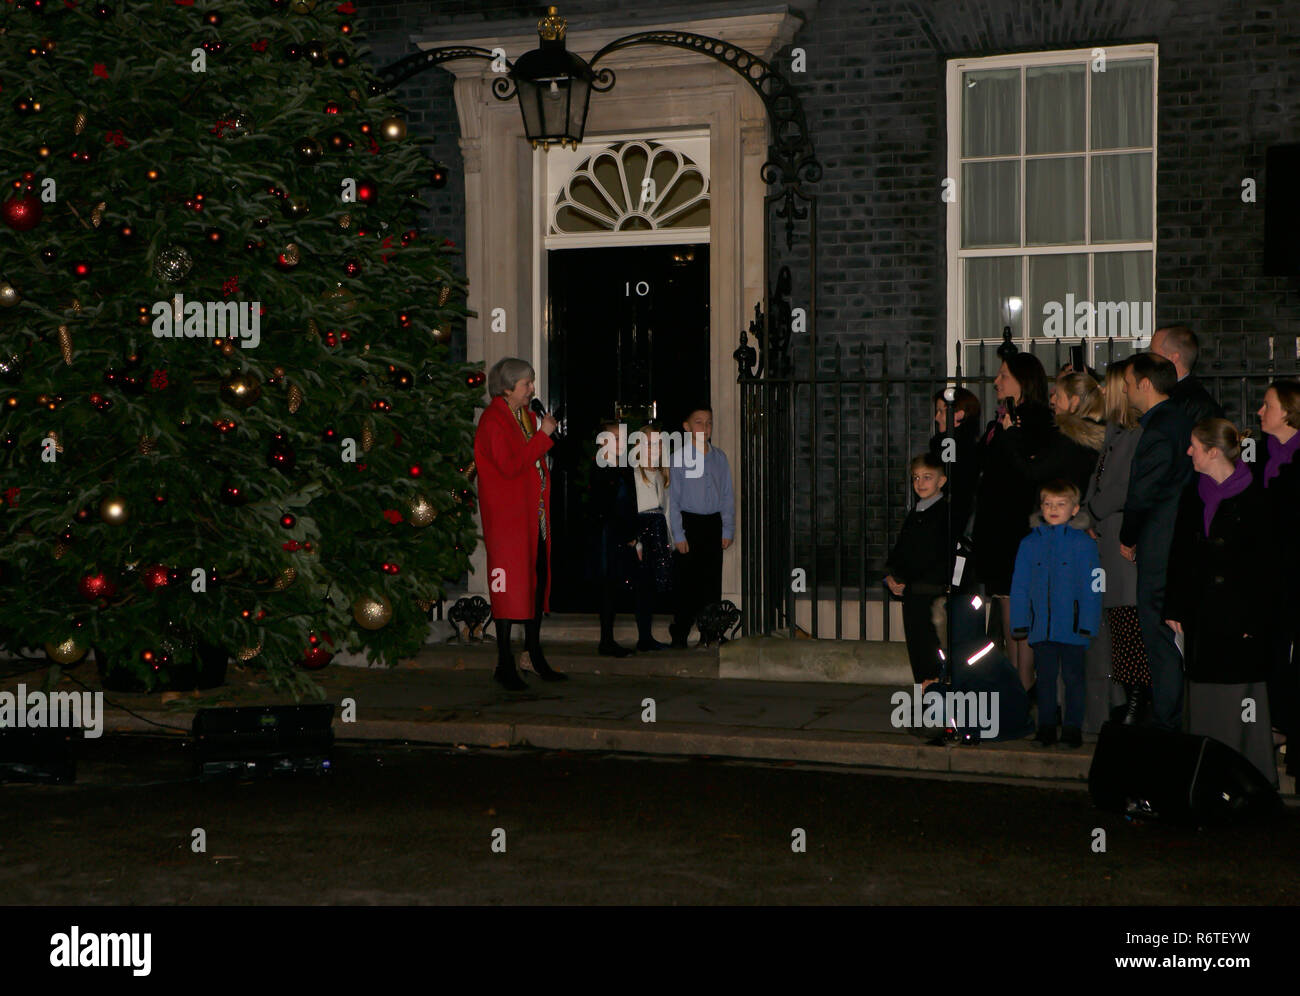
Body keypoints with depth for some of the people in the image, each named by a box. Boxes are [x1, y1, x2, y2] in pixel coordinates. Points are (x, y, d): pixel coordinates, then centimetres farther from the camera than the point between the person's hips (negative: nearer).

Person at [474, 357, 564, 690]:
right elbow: (510, 466, -22)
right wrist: (543, 435, -17)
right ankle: (505, 665, 1)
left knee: (538, 581, 9)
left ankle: (535, 657, 17)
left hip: (535, 513, 8)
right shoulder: (493, 420, -12)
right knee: (510, 585, -5)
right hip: (508, 515, -8)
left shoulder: (527, 415, 16)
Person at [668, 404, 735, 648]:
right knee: (687, 583, -3)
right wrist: (678, 534, -10)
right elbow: (673, 498, -5)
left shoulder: (719, 458, 9)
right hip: (689, 523, -4)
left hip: (713, 524, 4)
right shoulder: (679, 458, -3)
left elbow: (727, 495, 11)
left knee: (712, 582, 5)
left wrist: (727, 529, 4)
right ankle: (680, 634, 7)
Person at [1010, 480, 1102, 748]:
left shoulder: (1083, 543, 0)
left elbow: (1091, 587, -1)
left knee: (1072, 676, 2)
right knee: (1045, 677, 8)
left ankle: (1072, 728, 9)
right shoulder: (1029, 543, 8)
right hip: (1041, 625, 3)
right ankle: (1046, 727, 15)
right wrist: (1019, 622, 4)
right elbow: (1019, 586, 11)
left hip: (1072, 625, -3)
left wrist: (1088, 624, -7)